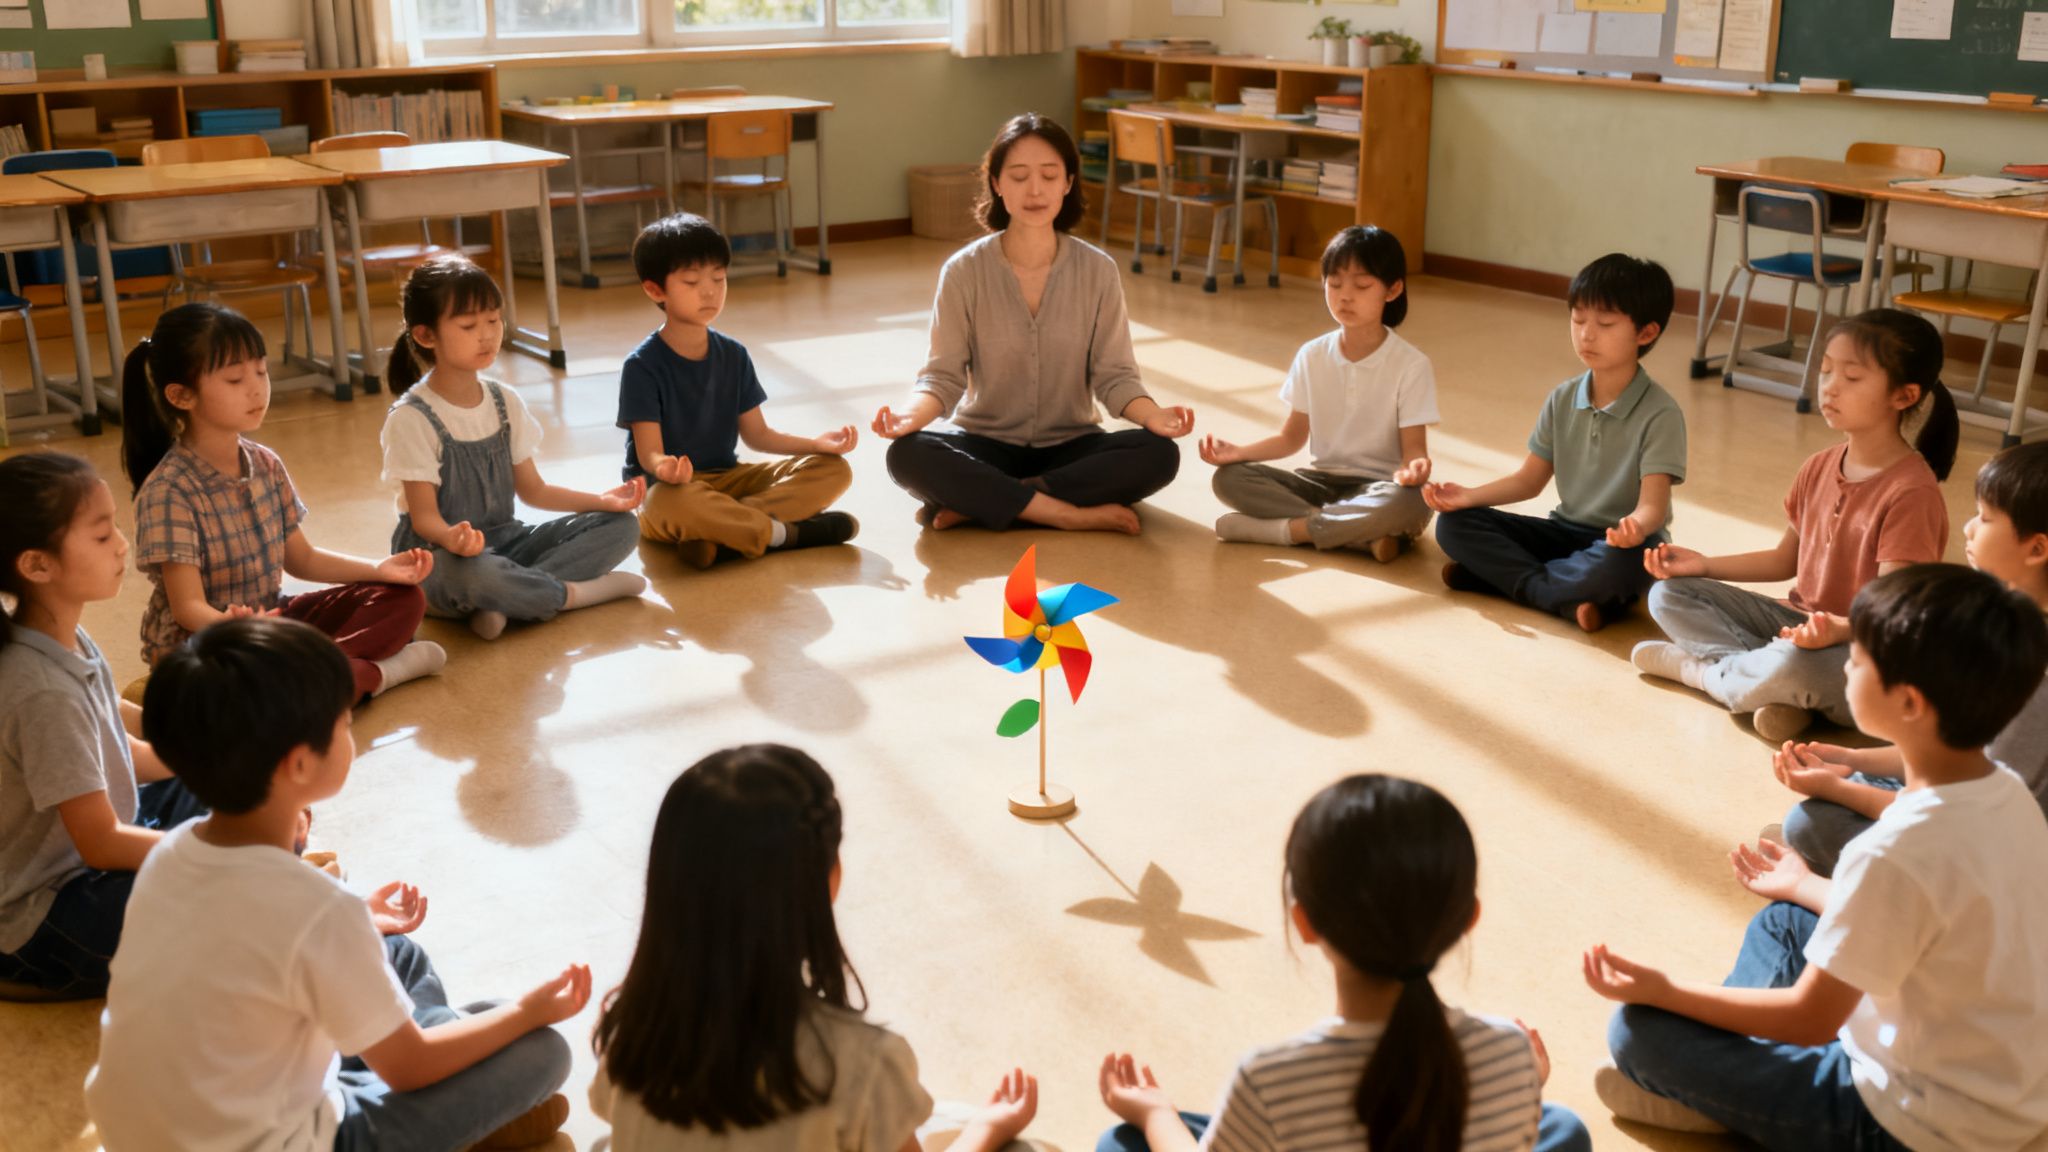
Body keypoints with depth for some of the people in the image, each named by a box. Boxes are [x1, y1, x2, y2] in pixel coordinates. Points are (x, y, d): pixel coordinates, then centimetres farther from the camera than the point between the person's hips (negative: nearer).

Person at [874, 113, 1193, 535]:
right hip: (987, 445, -1)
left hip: (1070, 447, 1)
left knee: (1157, 454, -28)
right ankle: (1077, 516, -28)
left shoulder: (1098, 270, -5)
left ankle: (975, 503, -23)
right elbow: (944, 374, -10)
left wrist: (1153, 415, -28)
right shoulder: (964, 271, -8)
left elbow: (1113, 374, -6)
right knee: (908, 455, -32)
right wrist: (912, 414, -32)